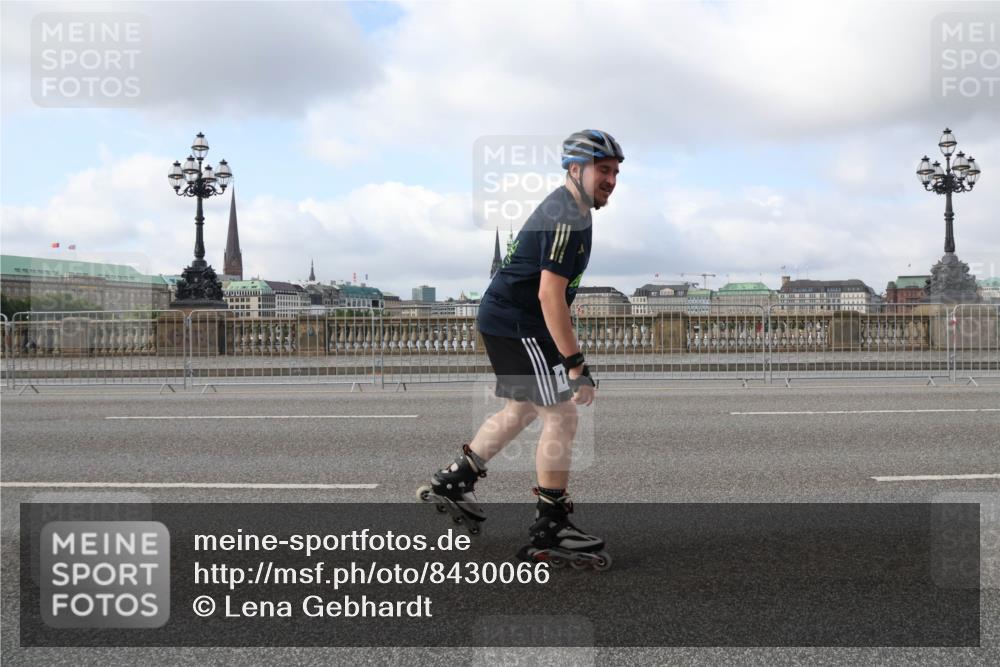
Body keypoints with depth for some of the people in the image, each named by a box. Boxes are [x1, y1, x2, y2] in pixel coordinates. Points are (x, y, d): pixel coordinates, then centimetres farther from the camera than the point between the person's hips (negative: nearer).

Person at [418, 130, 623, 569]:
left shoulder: (562, 208, 14)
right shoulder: (567, 218, -19)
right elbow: (550, 295, -27)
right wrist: (576, 365, -27)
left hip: (503, 319, 11)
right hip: (517, 326, -11)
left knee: (522, 410, 23)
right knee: (561, 418, -7)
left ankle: (452, 483, 33)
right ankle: (551, 531, 1)